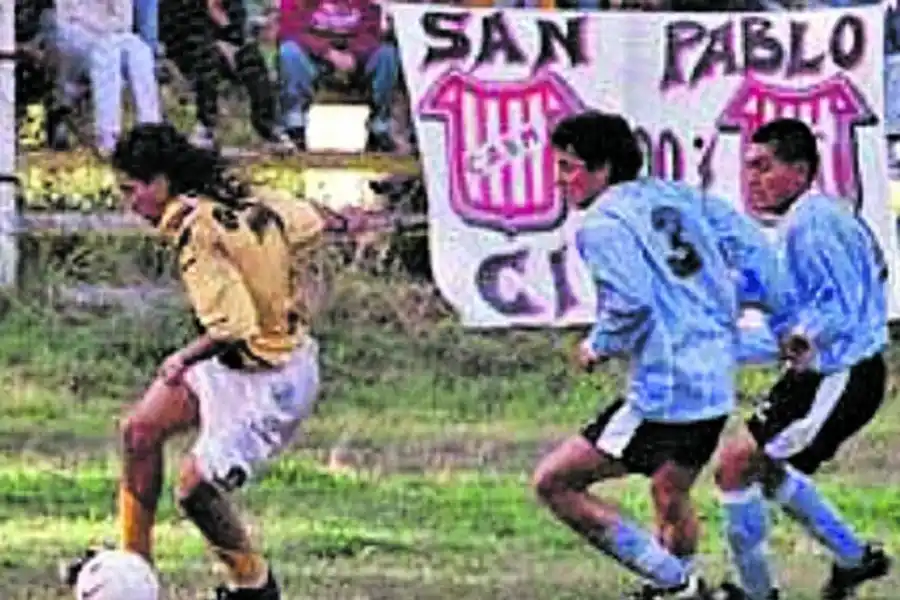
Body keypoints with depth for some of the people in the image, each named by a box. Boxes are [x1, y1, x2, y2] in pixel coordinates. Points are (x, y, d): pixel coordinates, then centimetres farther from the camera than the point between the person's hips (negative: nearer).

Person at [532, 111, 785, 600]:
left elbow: (631, 301, -22)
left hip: (662, 394, -9)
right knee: (671, 495, 31)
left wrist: (598, 346, -4)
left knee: (553, 482, -3)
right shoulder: (679, 198, 14)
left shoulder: (601, 223, -9)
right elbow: (751, 245, 14)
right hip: (718, 385, 9)